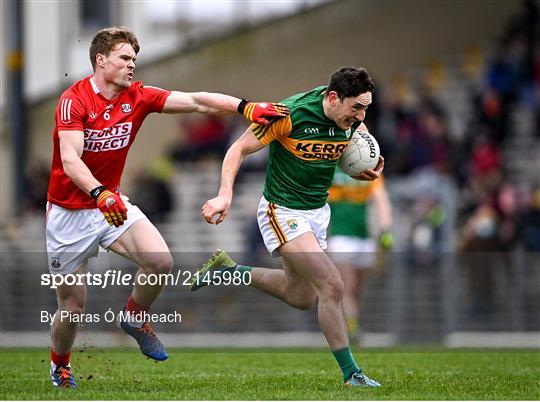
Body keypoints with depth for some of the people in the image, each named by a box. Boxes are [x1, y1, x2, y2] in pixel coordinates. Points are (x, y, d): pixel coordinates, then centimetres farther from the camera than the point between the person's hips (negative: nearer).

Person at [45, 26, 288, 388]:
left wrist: (244, 107, -25)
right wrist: (100, 194, -48)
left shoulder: (138, 97, -3)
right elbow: (70, 160, -31)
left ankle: (134, 318, 11)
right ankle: (60, 365, 32)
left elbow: (196, 101, -11)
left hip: (112, 202, 5)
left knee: (161, 262, -19)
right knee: (73, 306, 1)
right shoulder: (74, 100, -19)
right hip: (70, 212, -4)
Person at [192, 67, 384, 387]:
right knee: (332, 286, -18)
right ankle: (350, 372, -7)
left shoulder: (352, 118, -7)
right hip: (284, 213, -8)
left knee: (301, 298, 19)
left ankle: (227, 269, 37)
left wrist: (372, 168, -8)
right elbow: (240, 148, -16)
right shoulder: (291, 113, -25)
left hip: (318, 212, 8)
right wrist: (225, 195, -28)